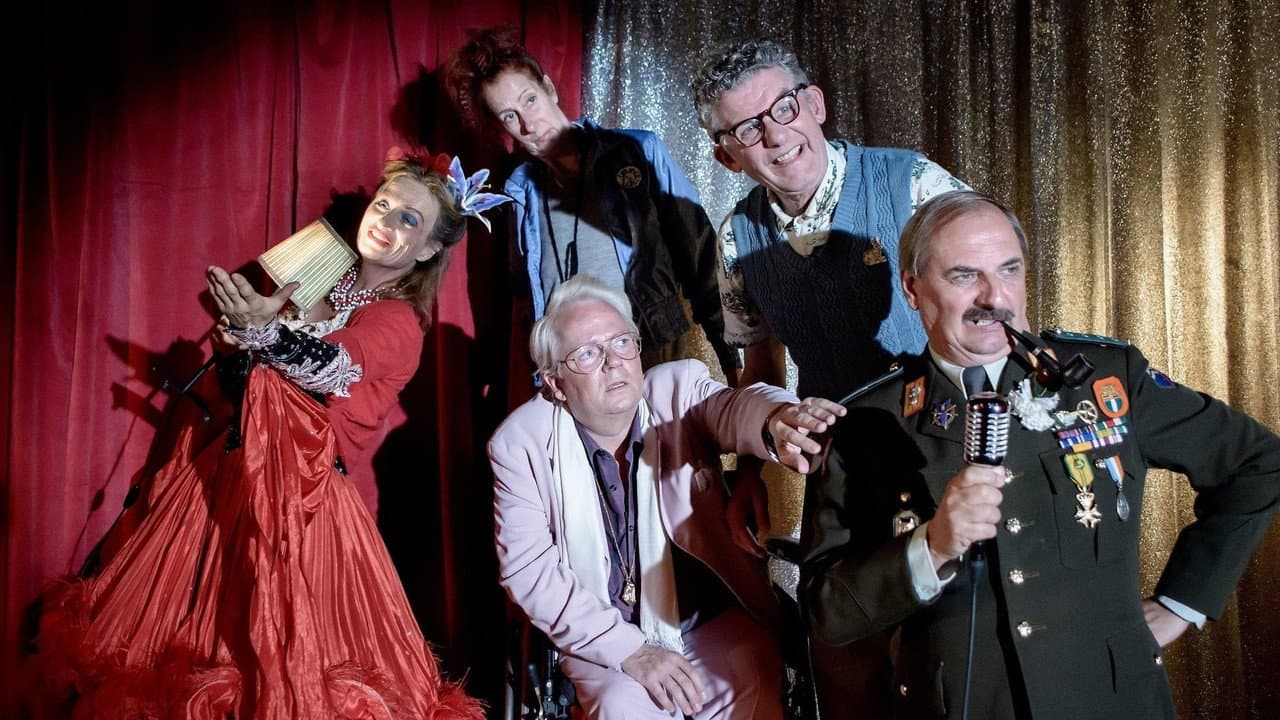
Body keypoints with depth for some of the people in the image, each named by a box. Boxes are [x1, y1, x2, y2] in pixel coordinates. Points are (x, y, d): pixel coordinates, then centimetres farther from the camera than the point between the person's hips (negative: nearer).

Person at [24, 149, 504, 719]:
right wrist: (236, 340, -3)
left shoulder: (398, 320, -7)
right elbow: (237, 367, 19)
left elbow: (332, 367, -24)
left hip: (300, 486, -7)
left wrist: (265, 330, -40)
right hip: (232, 467, 7)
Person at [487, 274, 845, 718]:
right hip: (604, 637, -1)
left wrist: (776, 420, -53)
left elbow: (731, 406, -27)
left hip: (713, 620, 1)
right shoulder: (520, 444, -7)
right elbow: (527, 569, -10)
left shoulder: (680, 388, -6)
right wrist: (630, 649, -20)